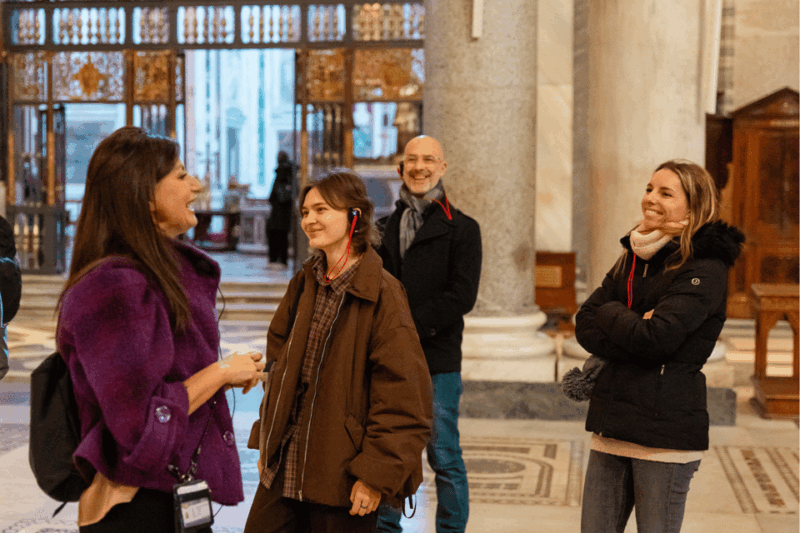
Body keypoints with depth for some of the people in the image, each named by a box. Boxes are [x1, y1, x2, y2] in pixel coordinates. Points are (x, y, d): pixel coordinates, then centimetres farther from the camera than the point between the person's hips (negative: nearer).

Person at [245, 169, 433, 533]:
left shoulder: (382, 295, -14)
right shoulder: (303, 284, 8)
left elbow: (404, 393, -15)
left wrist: (377, 474, -16)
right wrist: (265, 438, 14)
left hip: (341, 475, -6)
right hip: (284, 466, 6)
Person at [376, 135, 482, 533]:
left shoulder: (461, 228, 0)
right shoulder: (386, 227, 15)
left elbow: (462, 296, -9)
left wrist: (410, 325, -15)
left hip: (438, 361, -4)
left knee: (444, 456, 1)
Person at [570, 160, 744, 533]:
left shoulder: (705, 270, -9)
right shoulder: (632, 259, 14)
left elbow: (655, 338, -21)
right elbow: (584, 325, 6)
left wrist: (611, 314, -4)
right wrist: (631, 325, -11)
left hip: (666, 432, -7)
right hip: (612, 425, 7)